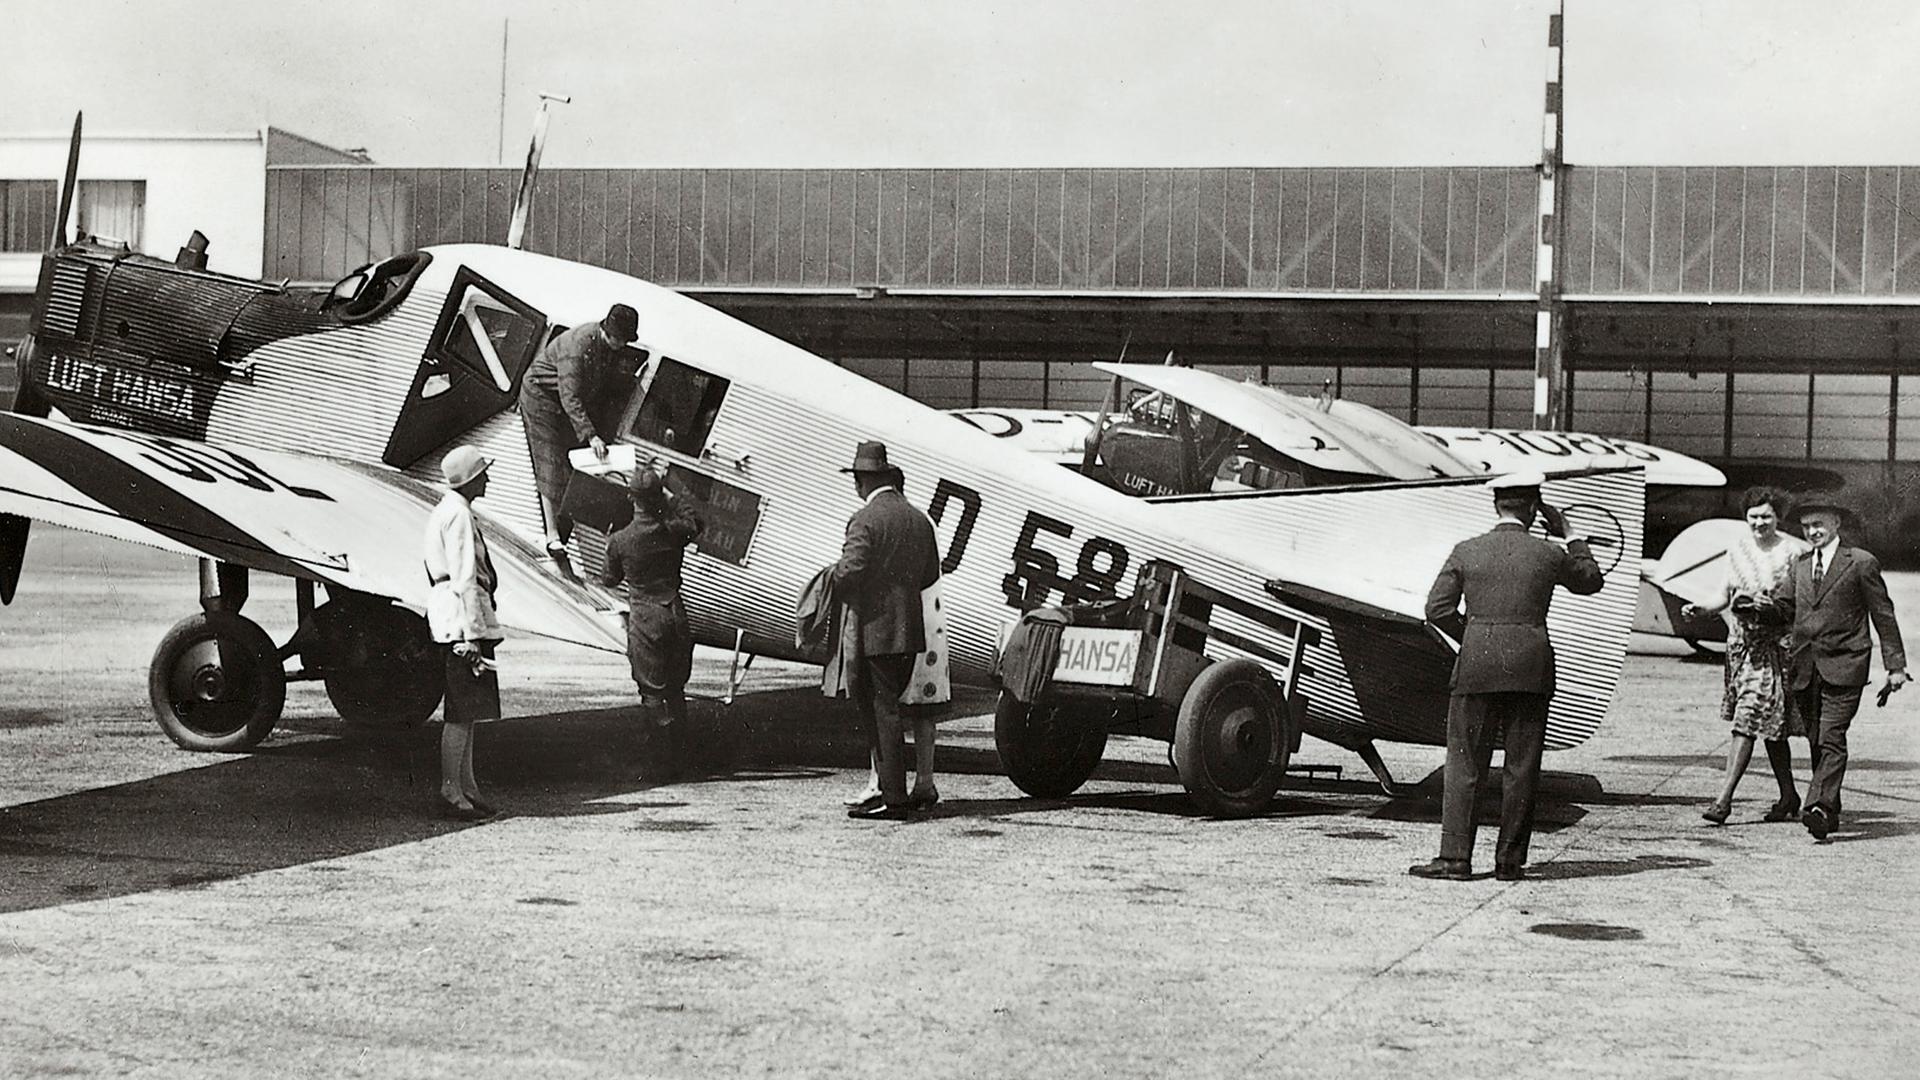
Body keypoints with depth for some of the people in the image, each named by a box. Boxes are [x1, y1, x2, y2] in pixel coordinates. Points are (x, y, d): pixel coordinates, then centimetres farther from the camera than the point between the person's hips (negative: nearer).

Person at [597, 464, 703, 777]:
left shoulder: (620, 541, -11)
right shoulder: (674, 531, -4)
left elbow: (609, 580, 6)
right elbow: (695, 522, 21)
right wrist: (670, 498, 25)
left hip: (645, 621, -3)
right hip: (675, 615, 3)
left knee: (652, 692, 1)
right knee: (676, 689, 15)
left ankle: (662, 758, -5)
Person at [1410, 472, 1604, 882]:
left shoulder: (1466, 552, 1)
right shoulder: (1549, 555, 1)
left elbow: (1438, 609, -2)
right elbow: (1592, 580, 20)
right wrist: (1567, 533, 24)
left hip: (1477, 666, 0)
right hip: (1531, 670, 0)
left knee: (1464, 766, 3)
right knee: (1521, 769, 6)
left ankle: (1455, 858, -2)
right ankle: (1510, 861, 7)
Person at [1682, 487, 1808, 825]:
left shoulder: (1794, 551, -5)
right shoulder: (1738, 550, 10)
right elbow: (1727, 596, 17)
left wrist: (1777, 605, -21)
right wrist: (1701, 609, 0)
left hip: (1776, 641, -5)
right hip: (1742, 639, 5)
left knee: (1749, 719, -11)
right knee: (1770, 724, 10)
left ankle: (1725, 797, -13)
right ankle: (1788, 797, 21)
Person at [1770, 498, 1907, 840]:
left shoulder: (1861, 563, 0)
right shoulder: (1800, 565, 16)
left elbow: (1883, 616, 1)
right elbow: (1782, 605, 18)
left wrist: (1895, 666, -1)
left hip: (1842, 667, -5)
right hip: (1804, 668, 5)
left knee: (1831, 741, -15)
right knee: (1816, 744, 8)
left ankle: (1820, 808, -25)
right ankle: (1831, 813, 17)